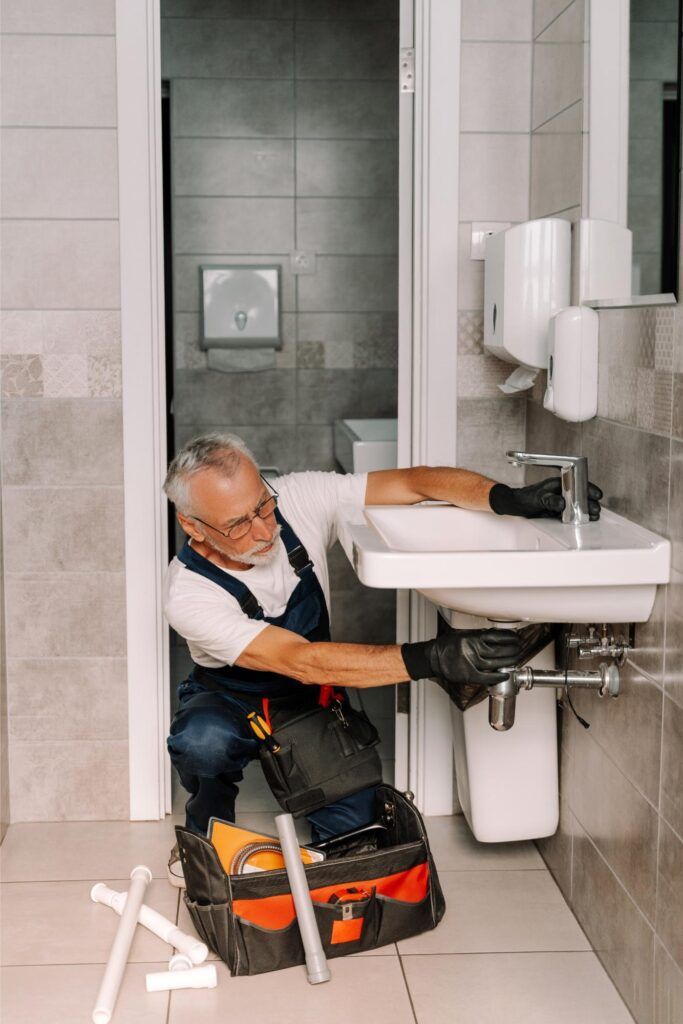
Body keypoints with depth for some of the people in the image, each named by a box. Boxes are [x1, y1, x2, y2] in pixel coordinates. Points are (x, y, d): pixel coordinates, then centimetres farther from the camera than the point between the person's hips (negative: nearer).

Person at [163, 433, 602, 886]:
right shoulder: (188, 594, -33)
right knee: (202, 741, -38)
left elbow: (414, 482, -18)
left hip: (311, 696, 3)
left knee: (352, 816, -19)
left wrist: (512, 498, -36)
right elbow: (302, 662, -41)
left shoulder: (298, 499, -23)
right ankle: (208, 832, -4)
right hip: (228, 700, -3)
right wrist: (431, 659, -51)